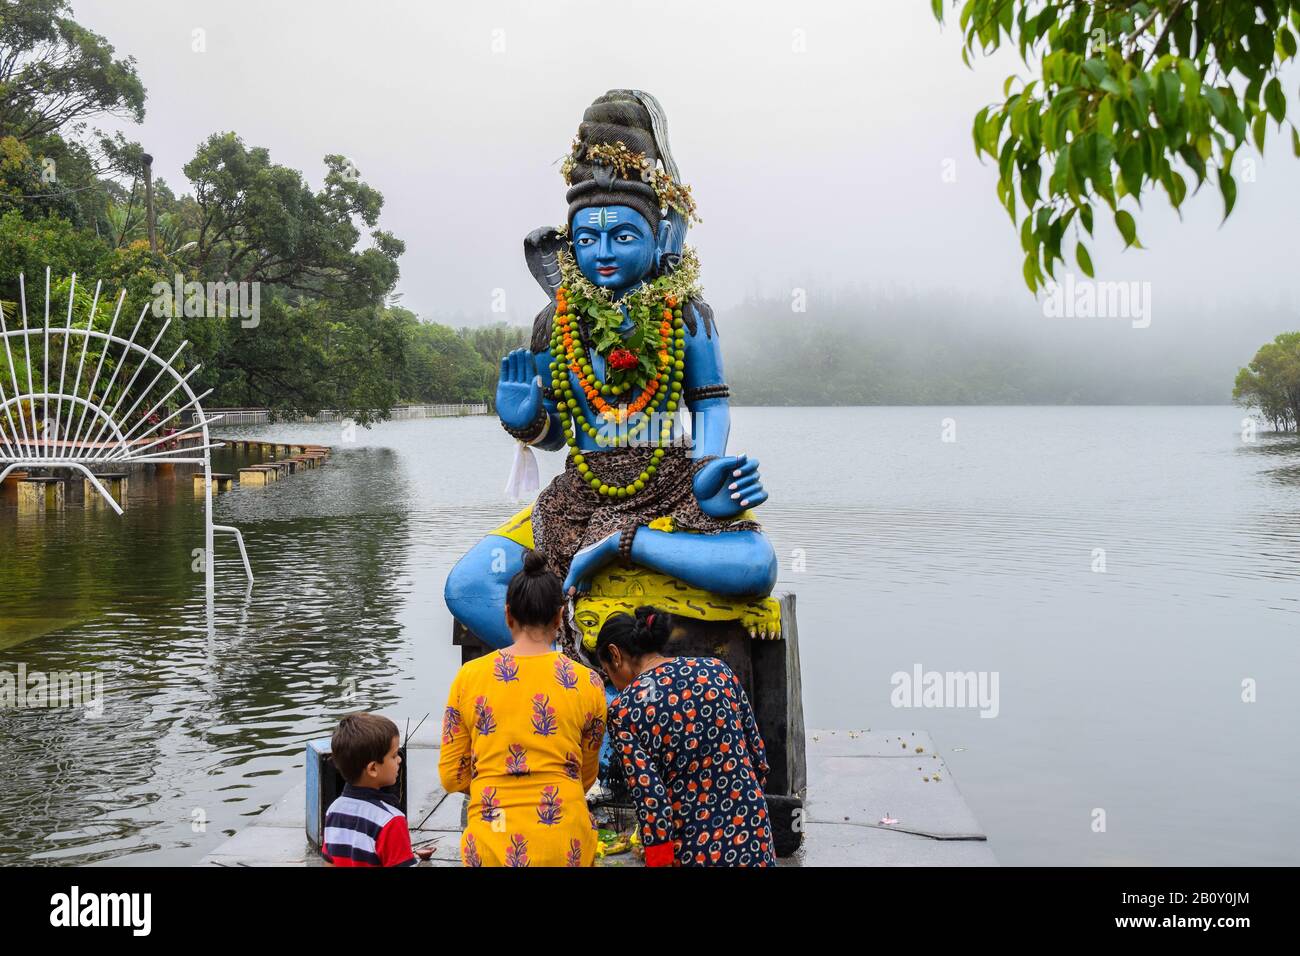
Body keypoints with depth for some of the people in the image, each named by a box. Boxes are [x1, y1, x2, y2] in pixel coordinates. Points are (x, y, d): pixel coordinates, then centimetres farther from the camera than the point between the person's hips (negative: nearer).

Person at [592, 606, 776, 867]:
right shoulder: (717, 670, 0)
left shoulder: (623, 710, -10)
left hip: (694, 850, -3)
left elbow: (651, 800, -16)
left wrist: (660, 862, -9)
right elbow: (759, 761, 6)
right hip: (753, 839, 3)